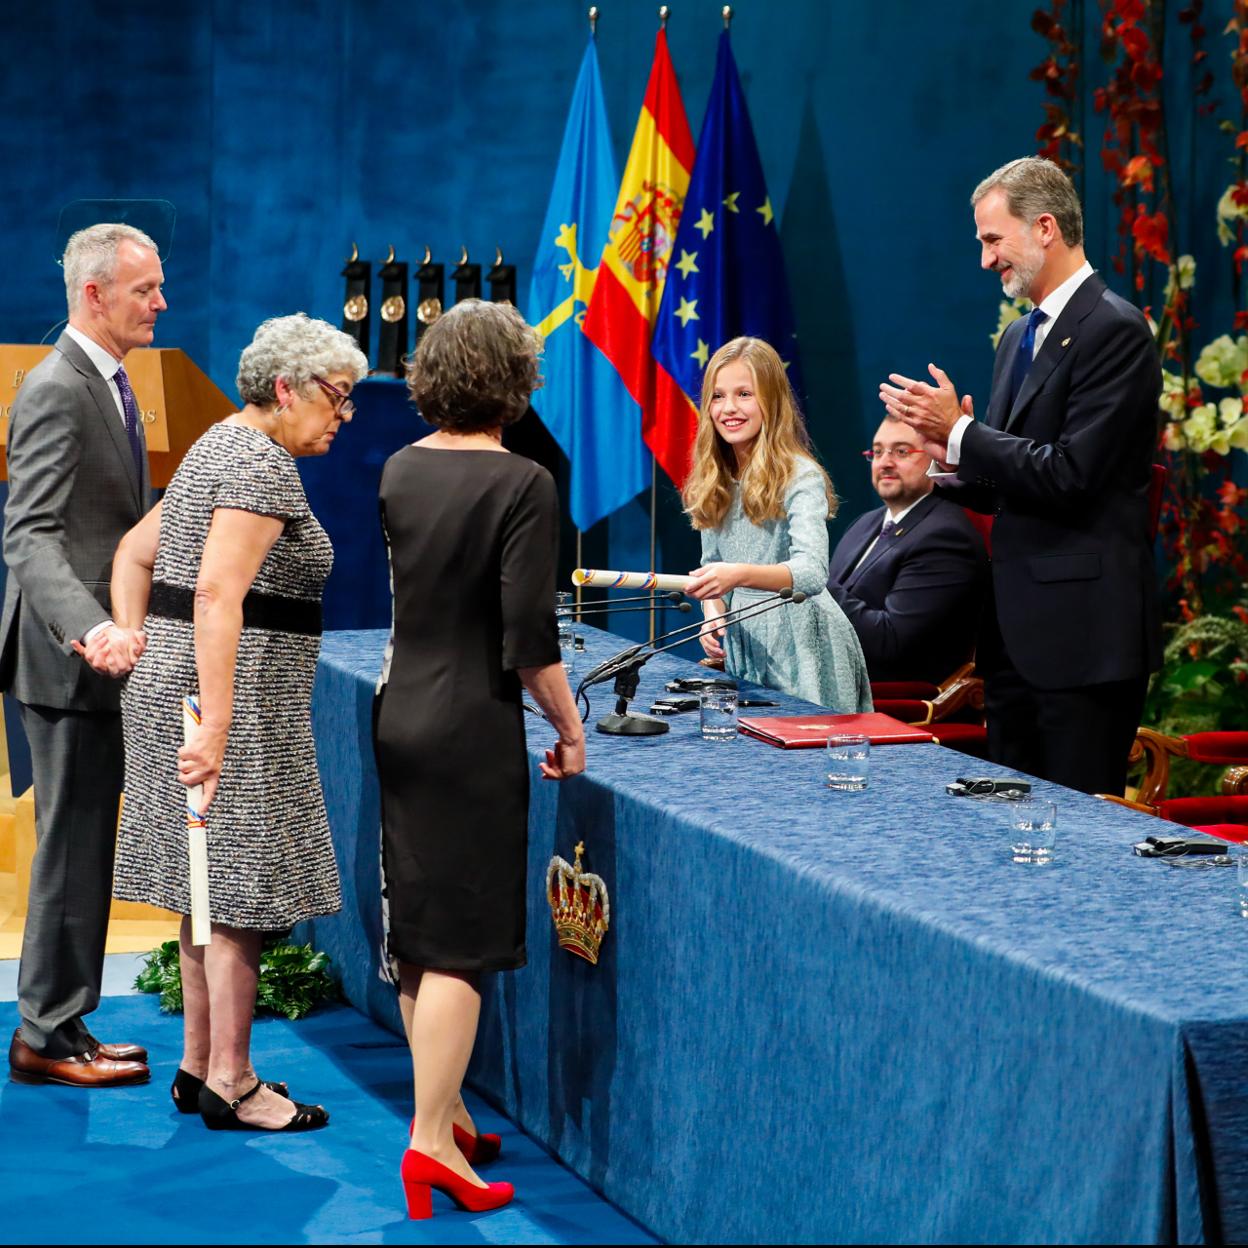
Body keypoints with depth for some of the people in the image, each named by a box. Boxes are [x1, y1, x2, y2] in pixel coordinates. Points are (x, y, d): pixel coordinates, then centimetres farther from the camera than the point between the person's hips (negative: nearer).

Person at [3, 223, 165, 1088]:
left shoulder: (106, 384, 14)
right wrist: (90, 630, -39)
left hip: (98, 658, 10)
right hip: (70, 660, -10)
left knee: (83, 848, 14)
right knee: (73, 847, -3)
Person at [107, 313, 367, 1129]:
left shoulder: (223, 445, 17)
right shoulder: (264, 463, -15)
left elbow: (135, 552, 21)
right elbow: (218, 593, -26)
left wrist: (137, 643, 13)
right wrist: (216, 727, -29)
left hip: (176, 678, 10)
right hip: (235, 687, -10)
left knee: (211, 884, 14)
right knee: (241, 888, -4)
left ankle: (200, 1066, 20)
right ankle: (229, 1082, 1)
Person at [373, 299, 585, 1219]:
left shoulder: (398, 471, 4)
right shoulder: (522, 485, -14)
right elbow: (529, 637, -16)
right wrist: (569, 727, -4)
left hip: (398, 718, 7)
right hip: (472, 730, -7)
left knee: (420, 933, 15)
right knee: (462, 939, -2)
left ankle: (444, 1112, 27)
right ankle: (432, 1144, -4)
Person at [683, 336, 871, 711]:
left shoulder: (800, 477, -14)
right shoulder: (713, 482, 6)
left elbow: (812, 572, -28)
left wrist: (739, 575, -44)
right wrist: (712, 615, -5)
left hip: (801, 644, -6)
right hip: (743, 645, 6)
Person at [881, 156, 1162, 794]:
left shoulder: (1114, 329, -12)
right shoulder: (1019, 336, 17)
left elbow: (1069, 476, -20)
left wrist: (960, 432, -14)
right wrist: (954, 455, 0)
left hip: (1083, 632, -9)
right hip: (1016, 630, 9)